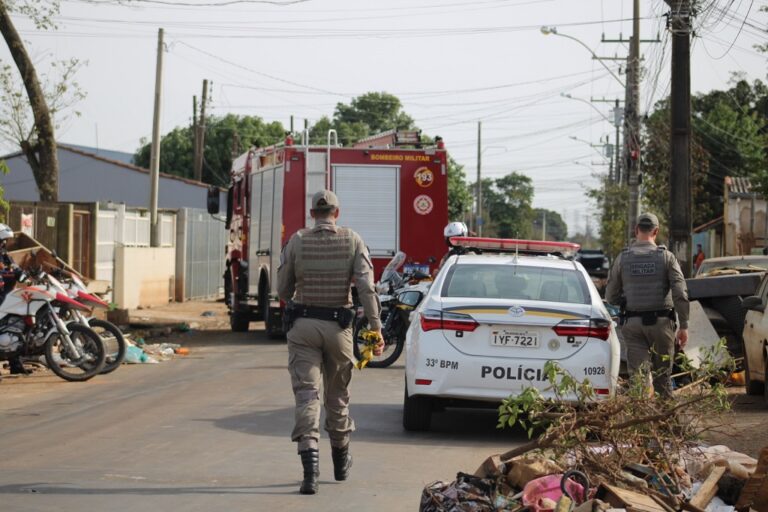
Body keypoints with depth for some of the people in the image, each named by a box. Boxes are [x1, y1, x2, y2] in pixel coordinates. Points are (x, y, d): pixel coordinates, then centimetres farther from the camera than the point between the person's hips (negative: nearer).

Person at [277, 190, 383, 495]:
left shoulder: (297, 241, -2)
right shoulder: (352, 241, -2)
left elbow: (283, 289, 4)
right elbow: (366, 288, -12)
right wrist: (376, 329, -12)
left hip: (303, 325, -1)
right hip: (338, 327, 1)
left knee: (306, 393, -4)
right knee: (337, 395, 17)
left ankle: (310, 465, -21)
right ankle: (341, 462, 34)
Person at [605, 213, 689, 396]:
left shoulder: (622, 259, 2)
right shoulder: (666, 257, -2)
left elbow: (611, 296, 5)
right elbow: (680, 294, -8)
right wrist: (684, 326, -4)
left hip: (634, 323, 0)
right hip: (661, 321, 0)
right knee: (662, 374, 12)